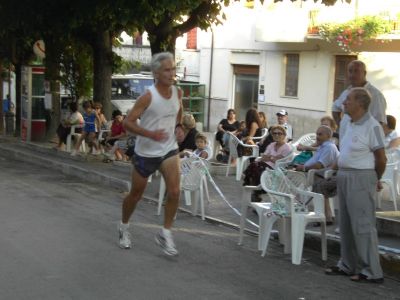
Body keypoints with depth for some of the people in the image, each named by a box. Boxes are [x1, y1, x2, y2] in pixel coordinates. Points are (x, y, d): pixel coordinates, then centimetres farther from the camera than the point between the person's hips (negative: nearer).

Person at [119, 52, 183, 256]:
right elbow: (128, 123, -19)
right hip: (146, 153, -3)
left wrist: (178, 127, 1)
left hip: (169, 150, 3)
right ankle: (124, 227, 39)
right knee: (136, 195, 13)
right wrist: (150, 134, -32)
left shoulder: (178, 93, -4)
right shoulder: (148, 97, -20)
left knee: (174, 192, -15)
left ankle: (165, 234, 1)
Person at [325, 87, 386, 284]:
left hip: (361, 178, -8)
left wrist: (376, 180, 5)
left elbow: (381, 159, -10)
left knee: (363, 224, -7)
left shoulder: (372, 126, -16)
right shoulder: (346, 121, 9)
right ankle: (347, 265, 25)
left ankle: (372, 272, -1)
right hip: (343, 175, 8)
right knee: (346, 223, 14)